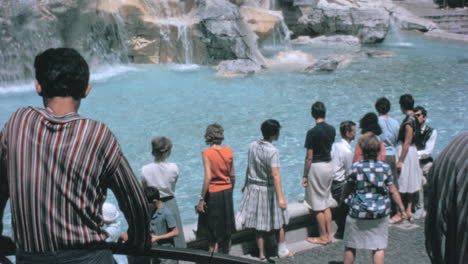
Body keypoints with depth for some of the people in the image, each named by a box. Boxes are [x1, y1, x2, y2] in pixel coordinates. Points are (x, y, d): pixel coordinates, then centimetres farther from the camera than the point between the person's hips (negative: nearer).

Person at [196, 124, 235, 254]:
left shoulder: (206, 153, -16)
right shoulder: (228, 151, -3)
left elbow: (208, 177, -21)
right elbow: (232, 176, 3)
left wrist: (201, 199, -16)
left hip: (213, 193, -4)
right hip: (227, 192, 5)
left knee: (213, 233, 6)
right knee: (227, 231, 17)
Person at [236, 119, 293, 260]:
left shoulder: (252, 146, -3)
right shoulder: (273, 151, -22)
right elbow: (275, 175, -30)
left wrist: (246, 184, 24)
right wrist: (281, 197, -34)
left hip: (253, 188, 5)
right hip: (268, 190, -5)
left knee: (259, 223, 14)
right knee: (278, 222, 15)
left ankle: (261, 253, 21)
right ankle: (282, 251, 27)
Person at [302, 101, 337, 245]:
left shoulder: (312, 132, -18)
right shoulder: (332, 129, 1)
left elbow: (309, 157, -16)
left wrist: (305, 176, -9)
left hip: (316, 167, -7)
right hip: (329, 164, 7)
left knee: (318, 205, 4)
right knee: (326, 203, 16)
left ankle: (323, 237, 11)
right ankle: (328, 235, 21)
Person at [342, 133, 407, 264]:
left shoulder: (356, 167, -11)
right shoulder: (385, 167, -5)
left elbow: (346, 192, -5)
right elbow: (393, 191, 1)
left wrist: (347, 200, 15)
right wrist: (402, 209, 11)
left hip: (358, 214, -1)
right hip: (380, 215, 2)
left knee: (350, 246, 13)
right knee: (379, 247, 9)